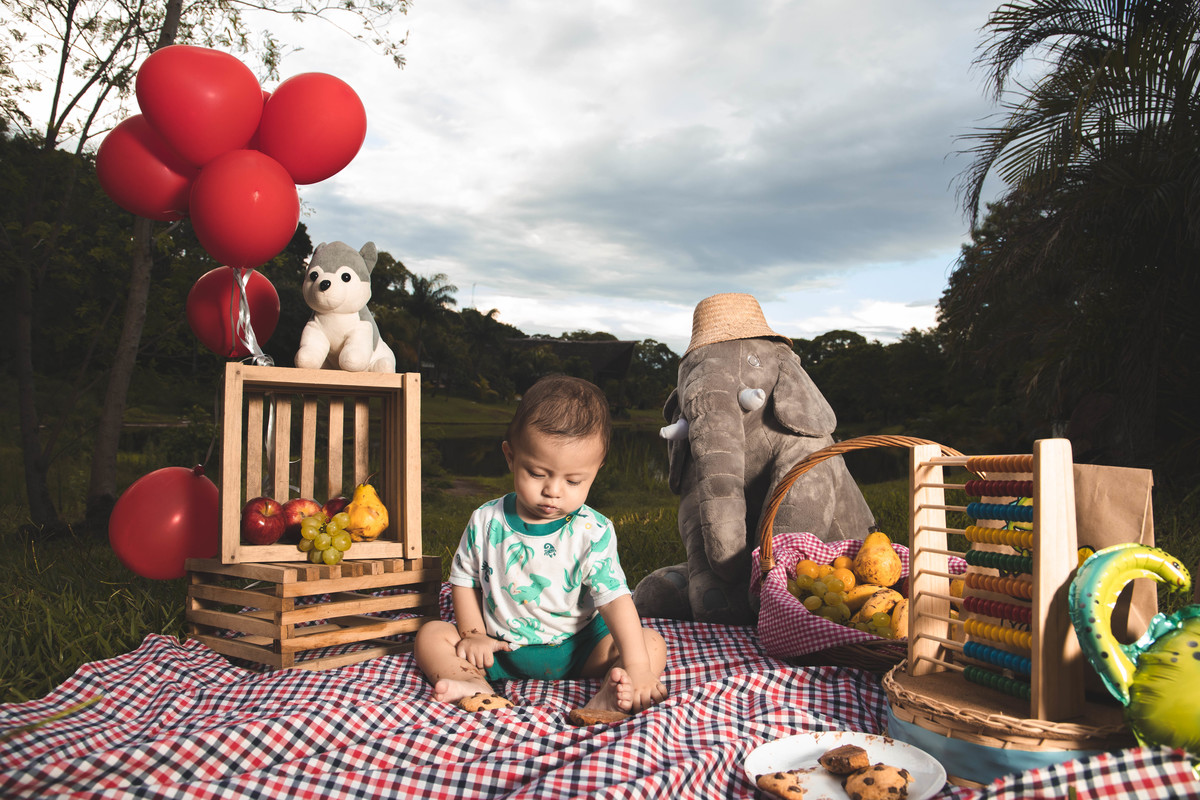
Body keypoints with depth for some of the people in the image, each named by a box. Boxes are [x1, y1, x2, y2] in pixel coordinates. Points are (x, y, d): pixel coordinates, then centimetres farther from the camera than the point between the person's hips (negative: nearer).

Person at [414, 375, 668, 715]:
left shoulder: (593, 533, -15)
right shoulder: (486, 521, -7)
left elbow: (615, 598, -21)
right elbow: (465, 579, 6)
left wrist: (637, 667, -31)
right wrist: (473, 633, -6)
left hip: (574, 648, -1)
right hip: (500, 649, 2)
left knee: (652, 643, -18)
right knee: (431, 635, -12)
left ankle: (610, 692, -43)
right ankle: (473, 684, -35)